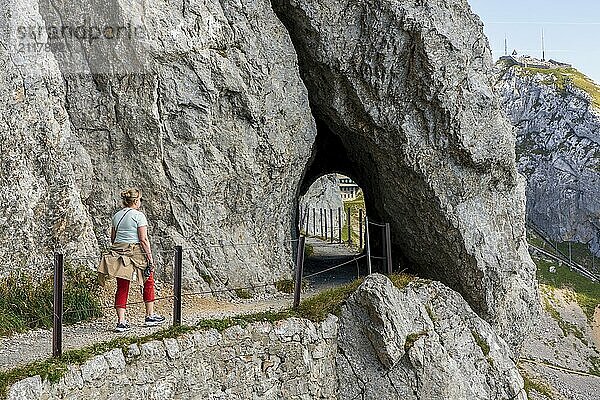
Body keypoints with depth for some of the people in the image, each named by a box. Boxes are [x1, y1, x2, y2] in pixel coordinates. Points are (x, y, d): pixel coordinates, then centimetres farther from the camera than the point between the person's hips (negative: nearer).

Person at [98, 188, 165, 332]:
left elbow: (112, 238, 15)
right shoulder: (138, 215, -9)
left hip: (119, 253, 6)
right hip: (136, 253, -6)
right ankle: (150, 316, 20)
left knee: (122, 288, 7)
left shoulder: (116, 216, 11)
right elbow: (143, 240, -13)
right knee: (148, 283, 13)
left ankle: (121, 321, 4)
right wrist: (150, 258, -10)